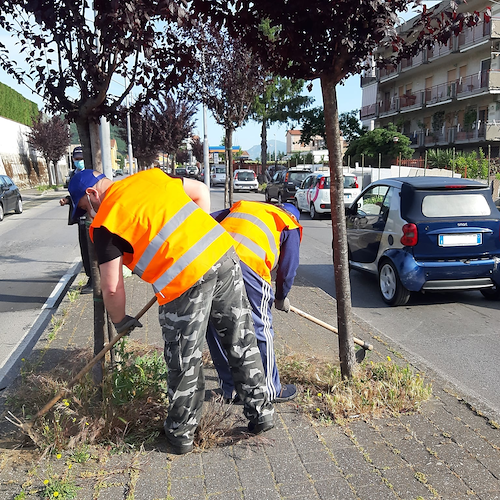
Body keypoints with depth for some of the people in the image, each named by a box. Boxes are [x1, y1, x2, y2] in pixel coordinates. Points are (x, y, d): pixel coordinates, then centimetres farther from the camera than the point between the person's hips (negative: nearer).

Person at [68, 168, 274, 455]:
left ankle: (181, 433, 31)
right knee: (243, 343, 16)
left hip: (185, 276, -6)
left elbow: (112, 288, 2)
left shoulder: (104, 224, 4)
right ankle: (262, 414, 30)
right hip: (223, 251, 6)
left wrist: (120, 321, 21)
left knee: (185, 362, 12)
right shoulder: (149, 176, 18)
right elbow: (201, 191, 22)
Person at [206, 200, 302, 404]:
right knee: (260, 330, 11)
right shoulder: (290, 225, 21)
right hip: (247, 264, -5)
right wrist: (281, 298, 33)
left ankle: (231, 389, 31)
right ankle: (270, 390, 26)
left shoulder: (241, 206, 34)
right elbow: (288, 268, 18)